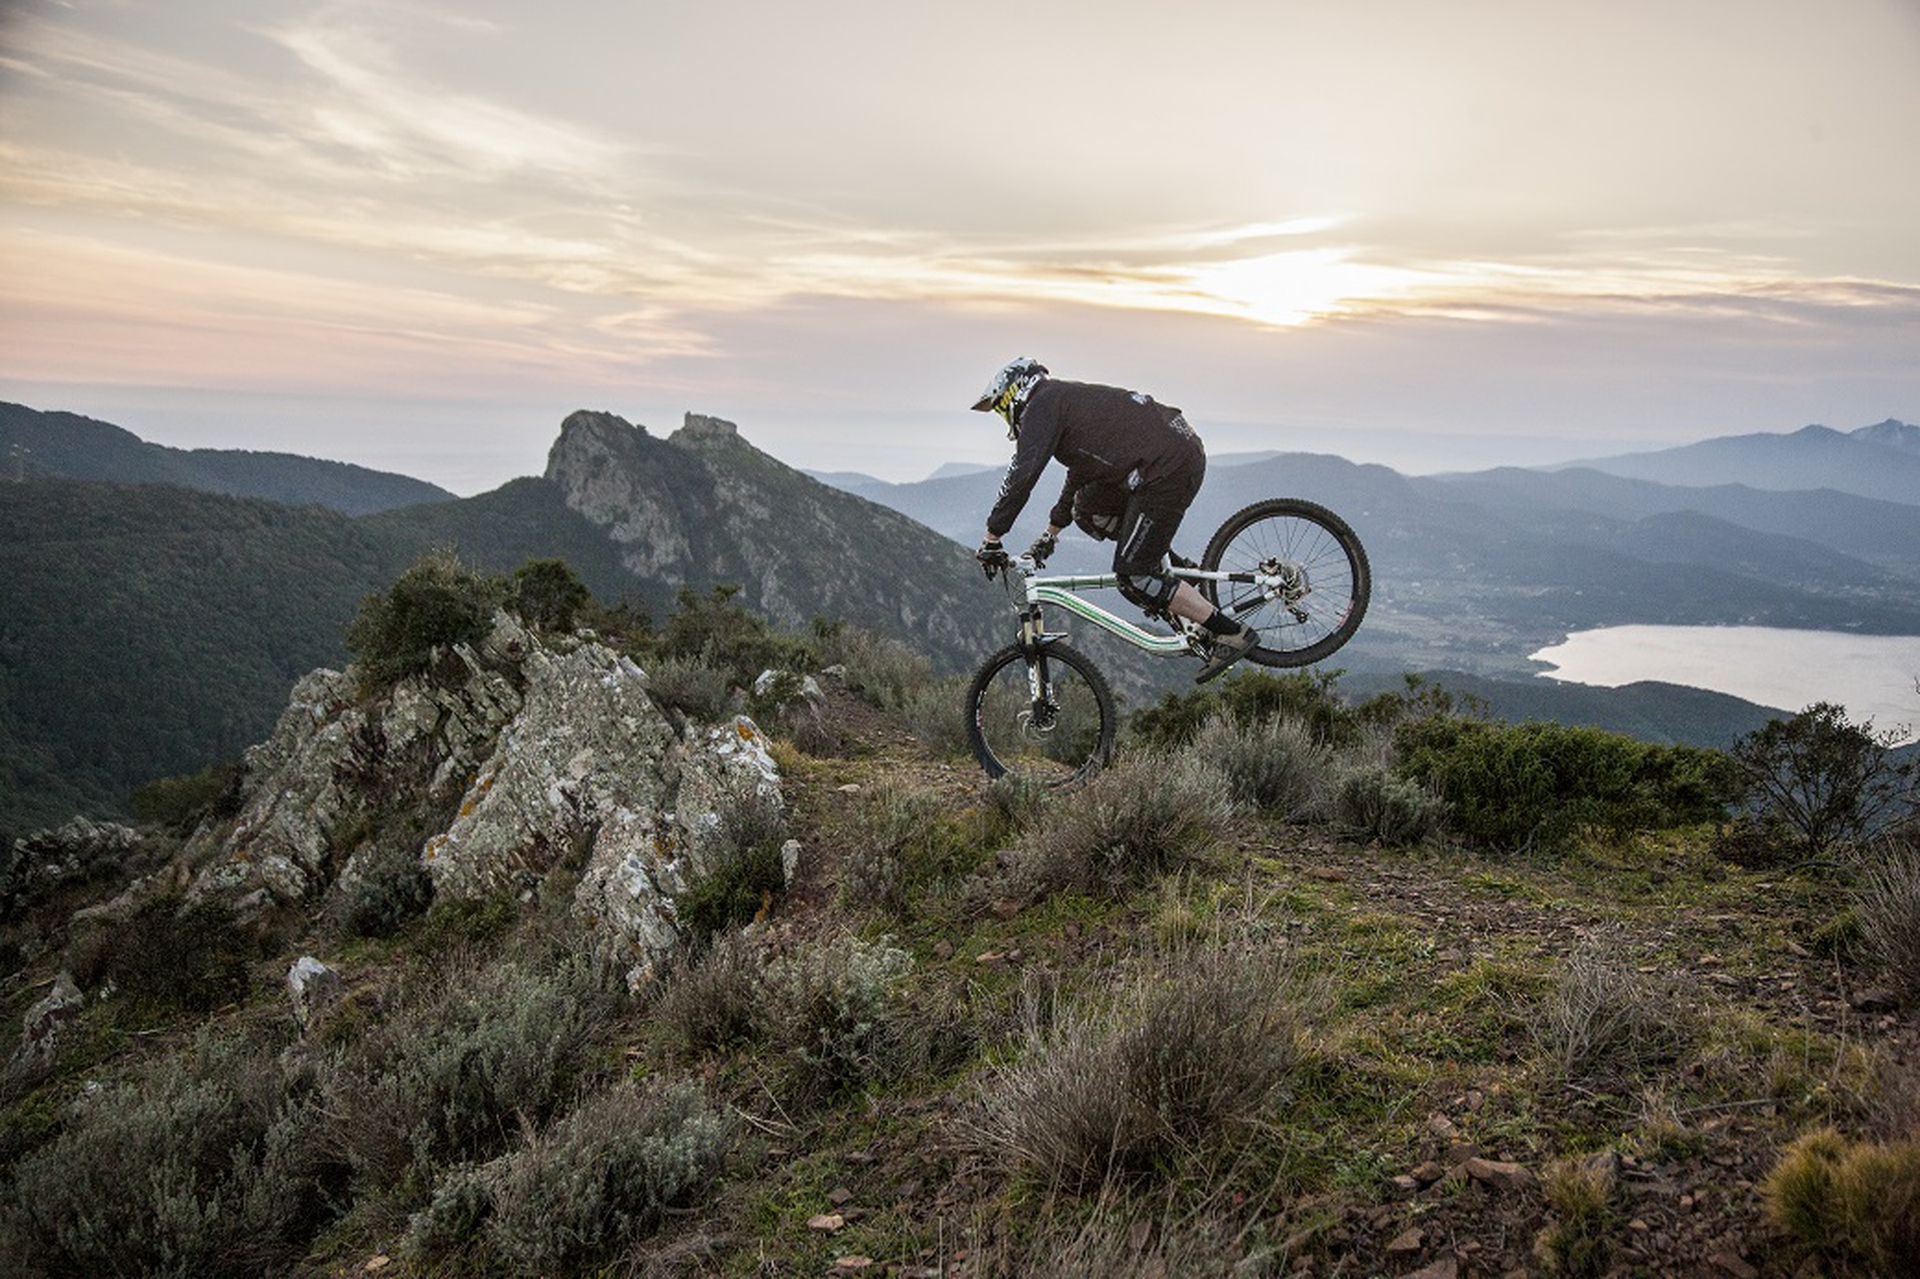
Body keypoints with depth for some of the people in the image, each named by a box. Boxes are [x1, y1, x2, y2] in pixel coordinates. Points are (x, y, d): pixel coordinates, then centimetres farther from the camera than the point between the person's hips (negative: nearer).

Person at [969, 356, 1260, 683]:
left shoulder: (1042, 405, -2)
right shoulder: (1073, 399, 27)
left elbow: (1021, 475, -11)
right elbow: (1080, 474, 38)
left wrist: (992, 537, -5)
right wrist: (1051, 533, 44)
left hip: (1168, 470, -10)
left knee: (1133, 576, -3)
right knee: (1089, 510, 21)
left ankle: (1231, 632, -1)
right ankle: (1173, 568, 21)